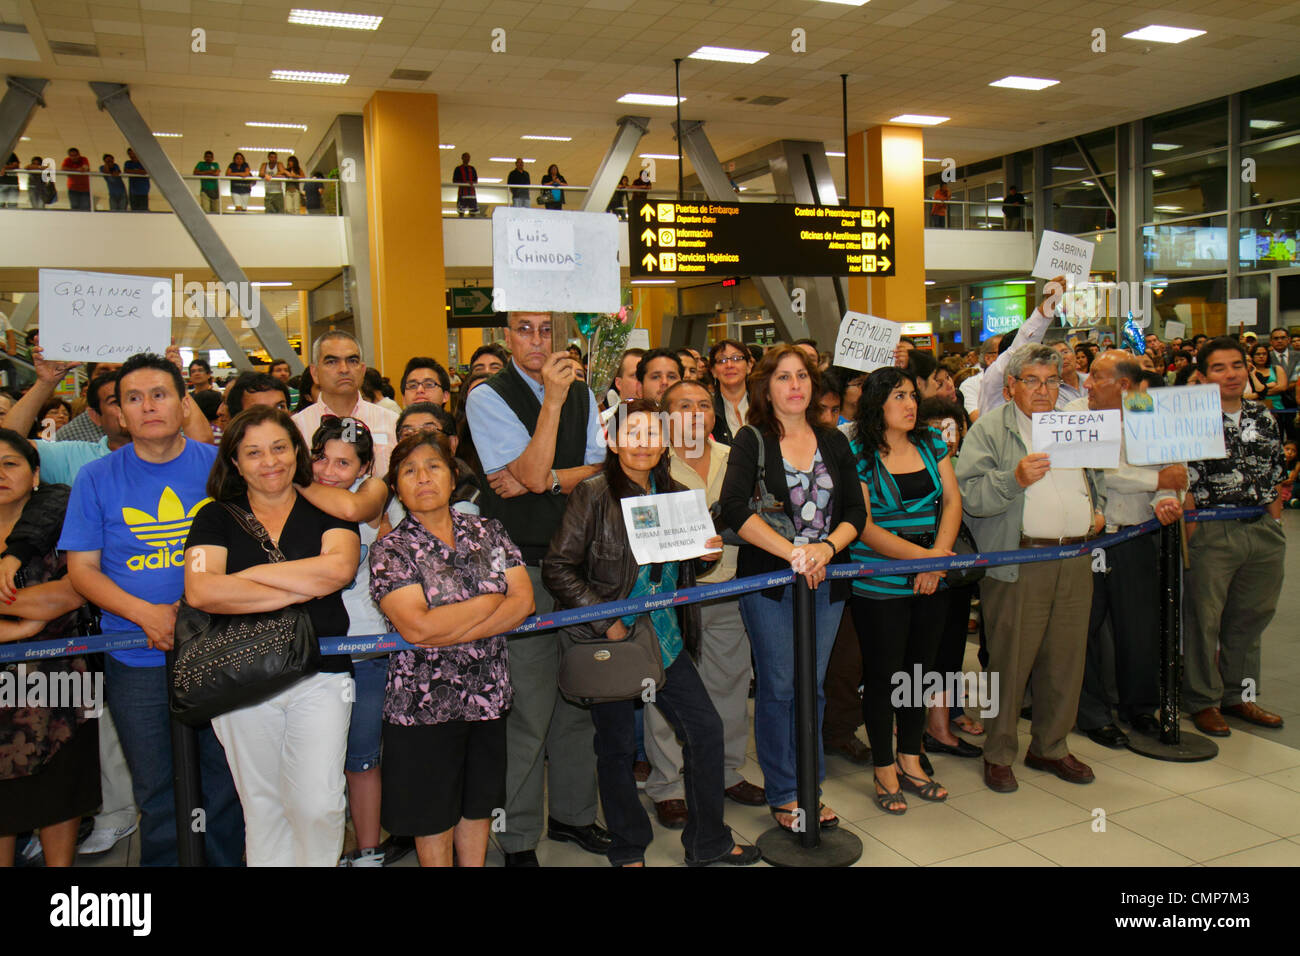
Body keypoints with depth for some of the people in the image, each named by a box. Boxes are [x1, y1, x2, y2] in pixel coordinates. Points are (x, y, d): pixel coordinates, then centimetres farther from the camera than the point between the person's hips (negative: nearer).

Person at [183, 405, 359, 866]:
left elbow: (339, 568, -15)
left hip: (320, 676, -1)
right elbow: (200, 591, -12)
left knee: (317, 805, -4)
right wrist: (296, 592, -14)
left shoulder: (327, 510, 5)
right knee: (262, 806, 12)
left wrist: (250, 574, -10)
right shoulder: (217, 518, 6)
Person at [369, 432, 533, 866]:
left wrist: (448, 633, -17)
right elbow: (416, 625, -21)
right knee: (434, 816, 10)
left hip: (488, 694, 4)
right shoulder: (390, 549, -9)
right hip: (424, 700, -3)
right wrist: (493, 601, -13)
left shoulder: (487, 532, 3)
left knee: (479, 804, 18)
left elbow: (524, 600, -7)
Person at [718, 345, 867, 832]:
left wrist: (828, 547, -14)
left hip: (826, 581, 4)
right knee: (779, 687, 3)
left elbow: (856, 512, 6)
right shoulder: (751, 441, -3)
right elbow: (734, 508, -19)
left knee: (812, 686, 11)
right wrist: (793, 552, -25)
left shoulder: (834, 442, 10)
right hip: (769, 582, -3)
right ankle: (783, 795, 19)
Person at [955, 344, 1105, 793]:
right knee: (1010, 660, -1)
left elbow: (1098, 478, 33)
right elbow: (968, 494, -12)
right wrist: (1015, 479, -25)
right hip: (1017, 562, -6)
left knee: (1066, 658, 11)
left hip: (1075, 560, 6)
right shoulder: (990, 428, -1)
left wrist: (1098, 511, 15)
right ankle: (998, 754, 13)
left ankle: (1051, 747, 27)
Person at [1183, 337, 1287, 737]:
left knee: (1249, 618, 14)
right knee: (1203, 618, 2)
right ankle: (1202, 701, 15)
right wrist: (1192, 535, -17)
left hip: (1262, 531, 6)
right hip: (1211, 533, -5)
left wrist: (1273, 525, 9)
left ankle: (1238, 695, 29)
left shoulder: (1264, 418, 11)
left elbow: (1276, 478, 15)